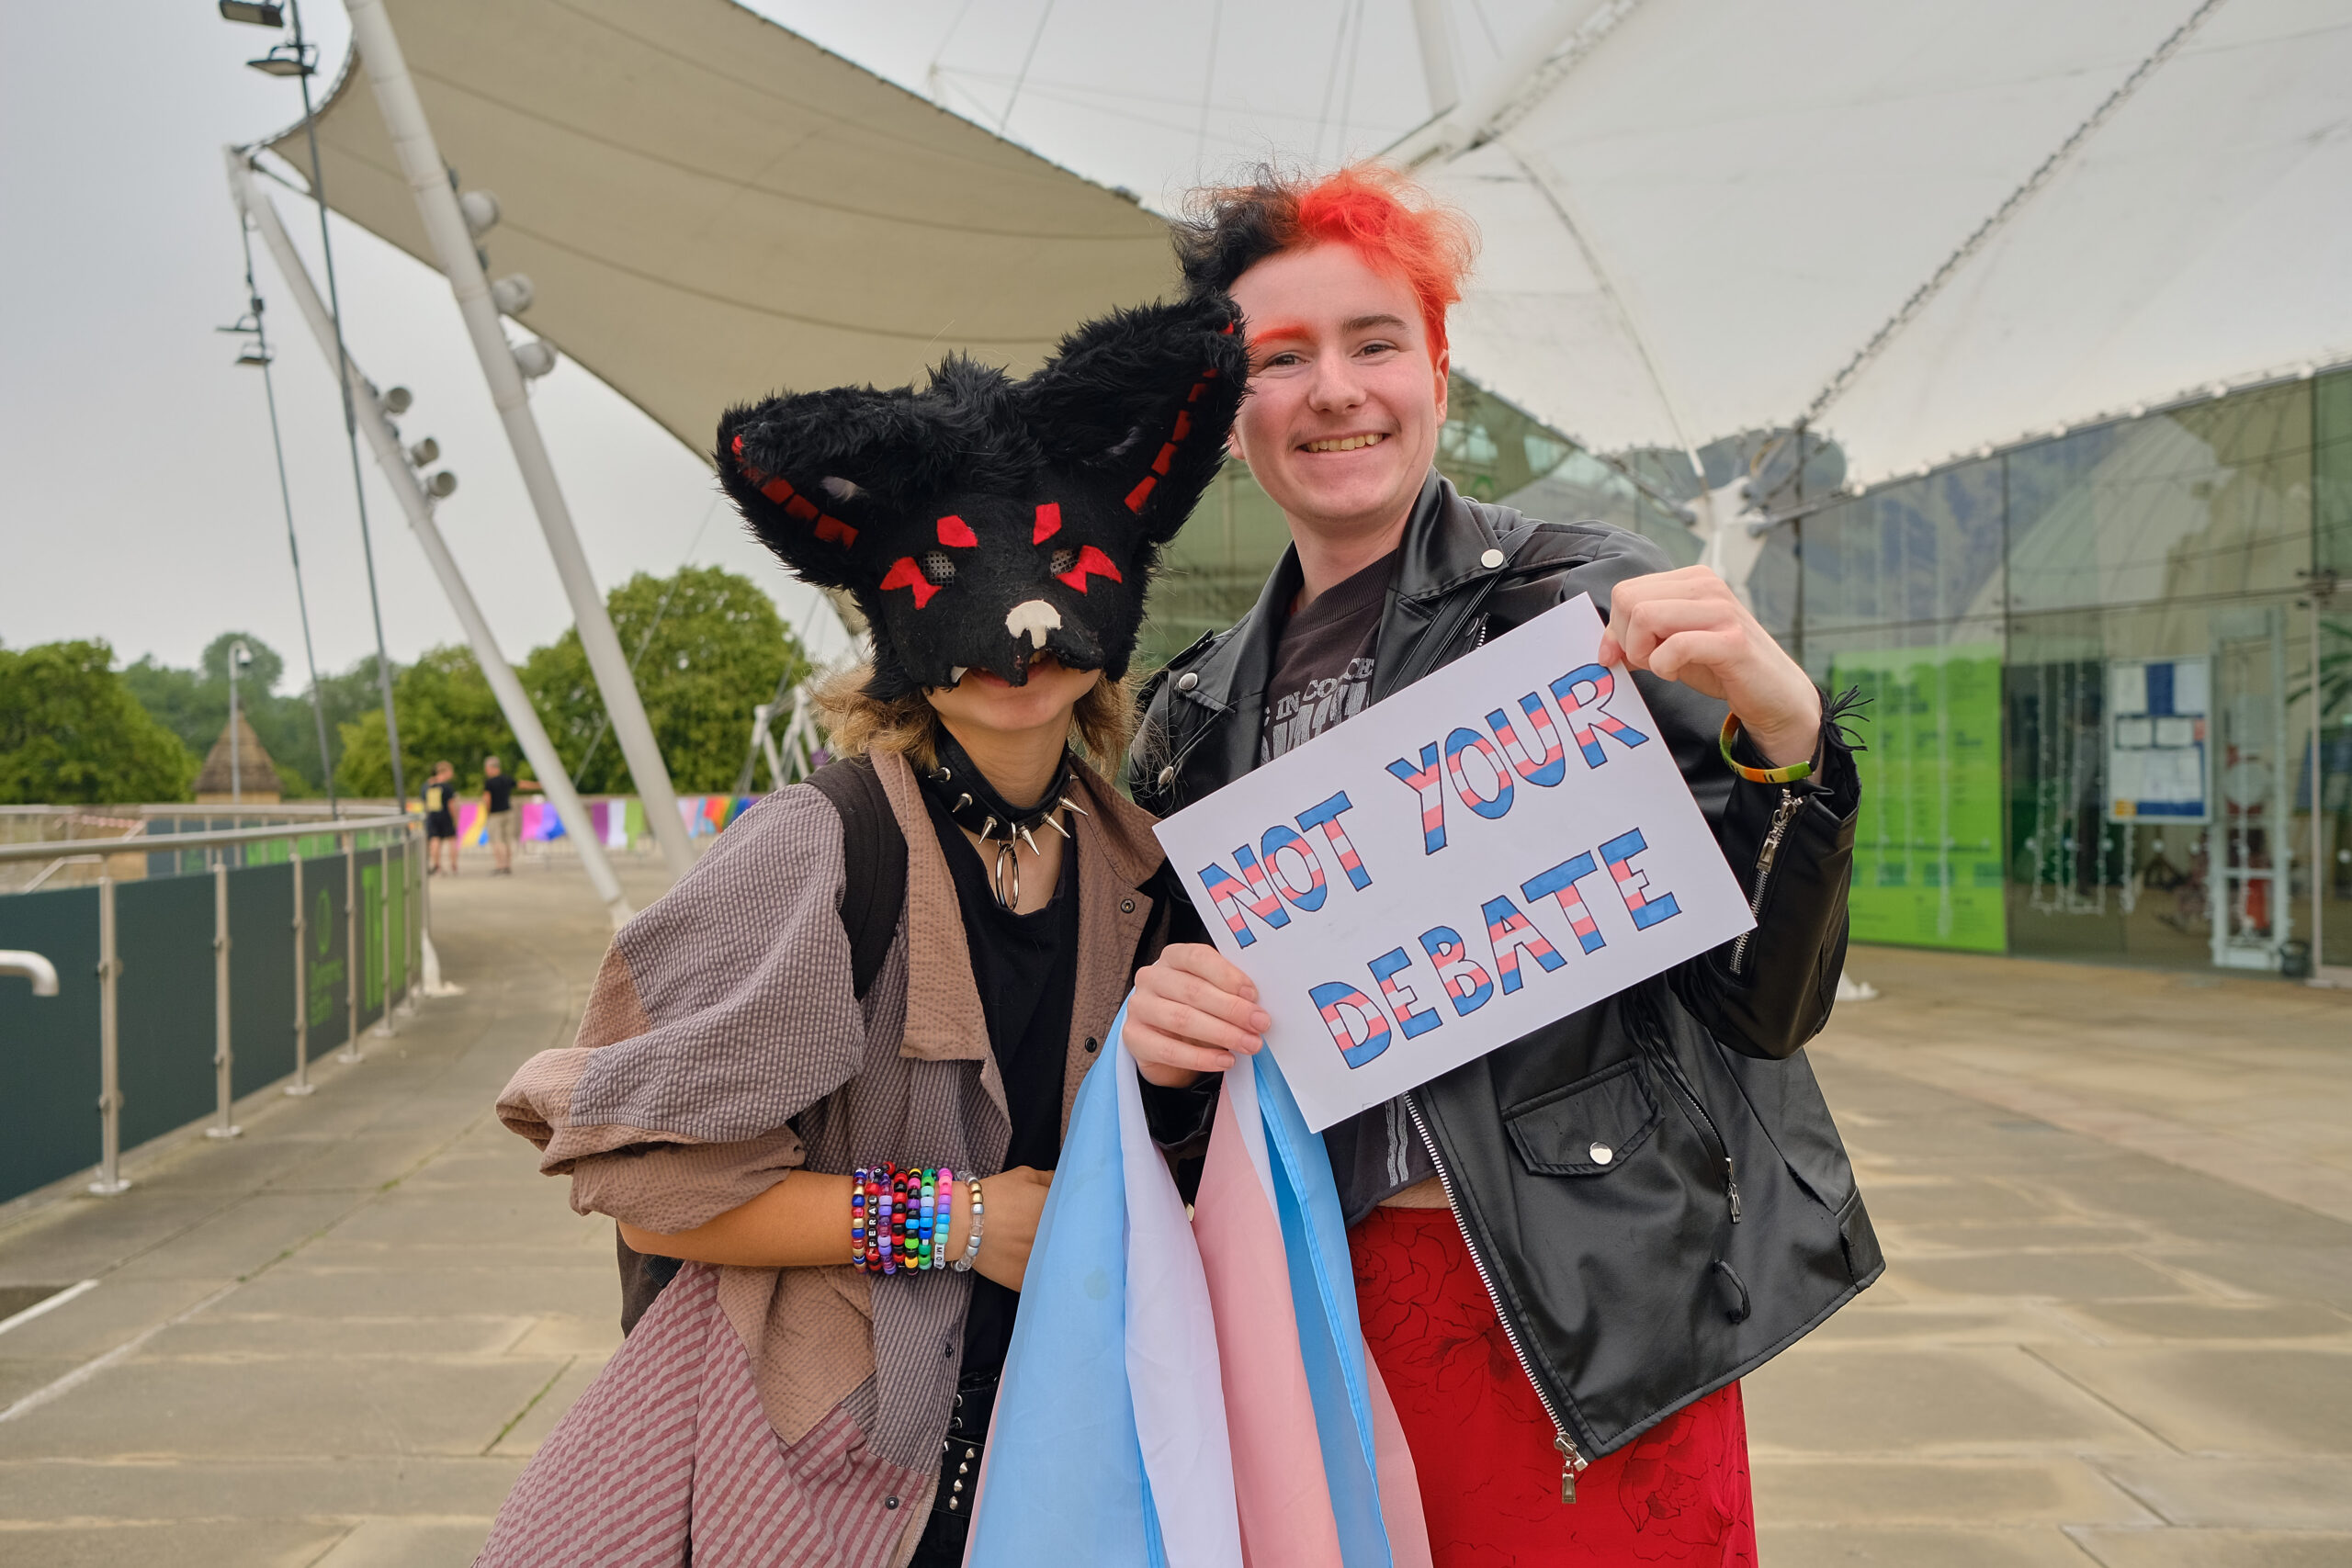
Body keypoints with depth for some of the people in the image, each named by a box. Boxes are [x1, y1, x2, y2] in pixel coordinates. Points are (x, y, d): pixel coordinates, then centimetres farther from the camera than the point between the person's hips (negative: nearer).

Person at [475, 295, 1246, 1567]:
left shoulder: (1129, 868, -1)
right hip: (786, 1454, -5)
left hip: (1001, 1441, 5)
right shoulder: (816, 850, -18)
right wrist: (945, 1219, -16)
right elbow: (640, 1182, -16)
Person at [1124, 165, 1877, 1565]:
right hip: (1317, 1304, 4)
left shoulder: (1588, 600, -6)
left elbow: (1771, 1003, -7)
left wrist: (1781, 730, -22)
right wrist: (1158, 1029, -6)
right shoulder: (1203, 712, 7)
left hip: (1590, 1312, -3)